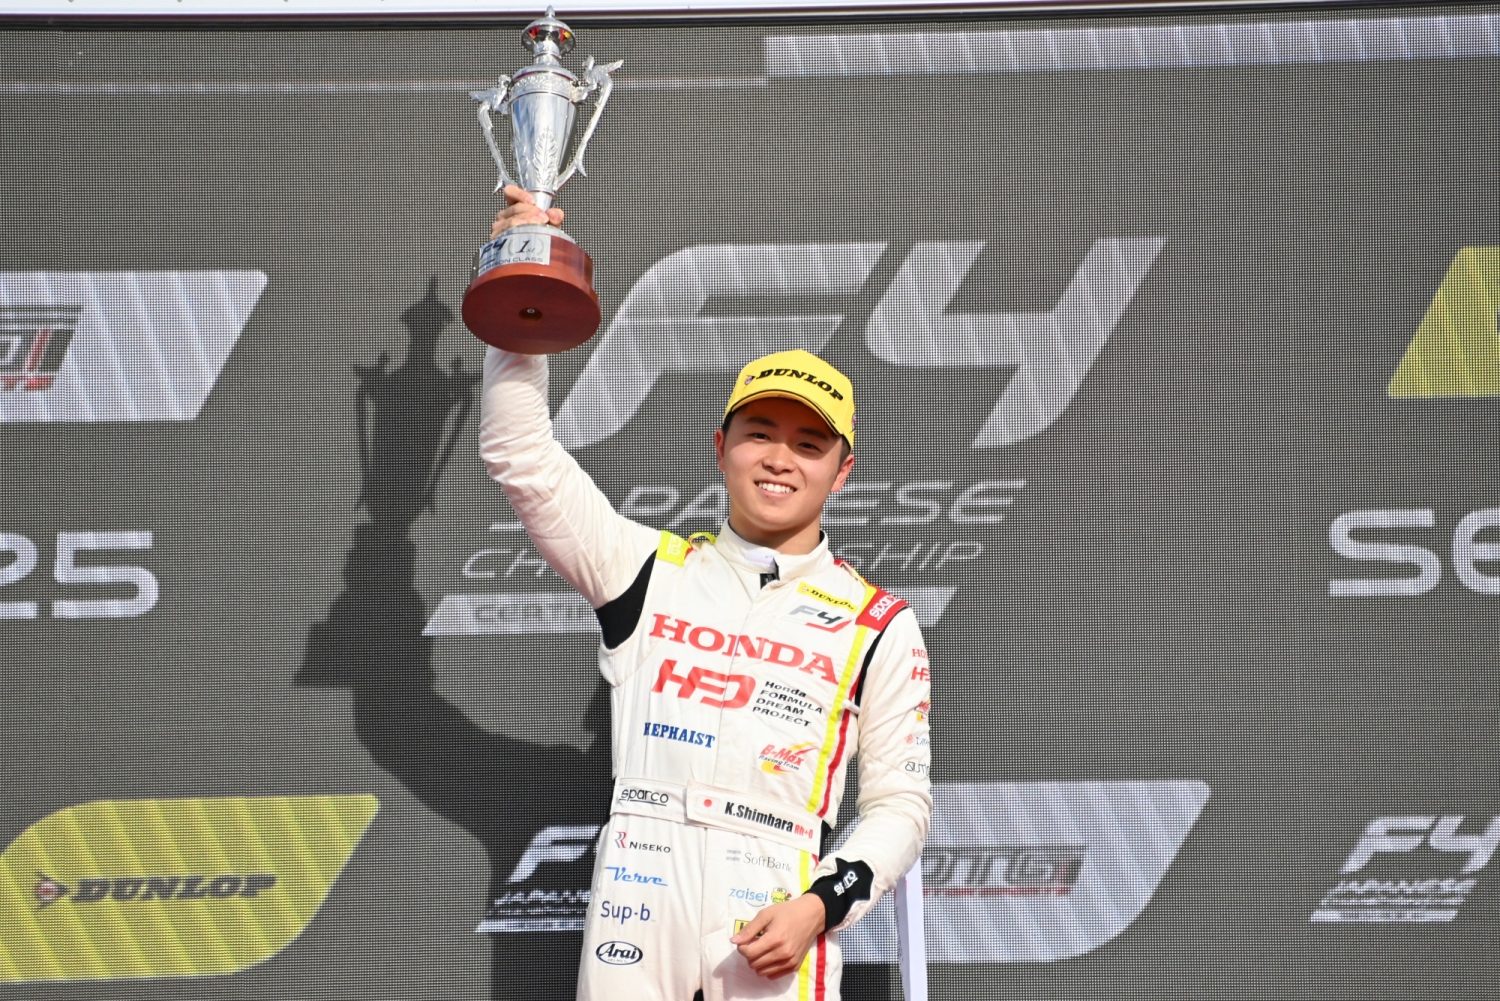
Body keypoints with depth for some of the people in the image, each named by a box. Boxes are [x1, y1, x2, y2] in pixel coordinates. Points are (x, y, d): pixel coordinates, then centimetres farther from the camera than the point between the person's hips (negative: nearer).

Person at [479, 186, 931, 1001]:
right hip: (637, 902, 1)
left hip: (774, 919, -1)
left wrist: (822, 905, -8)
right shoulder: (648, 568, 16)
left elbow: (900, 802, 9)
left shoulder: (879, 626, 11)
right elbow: (520, 455, 11)